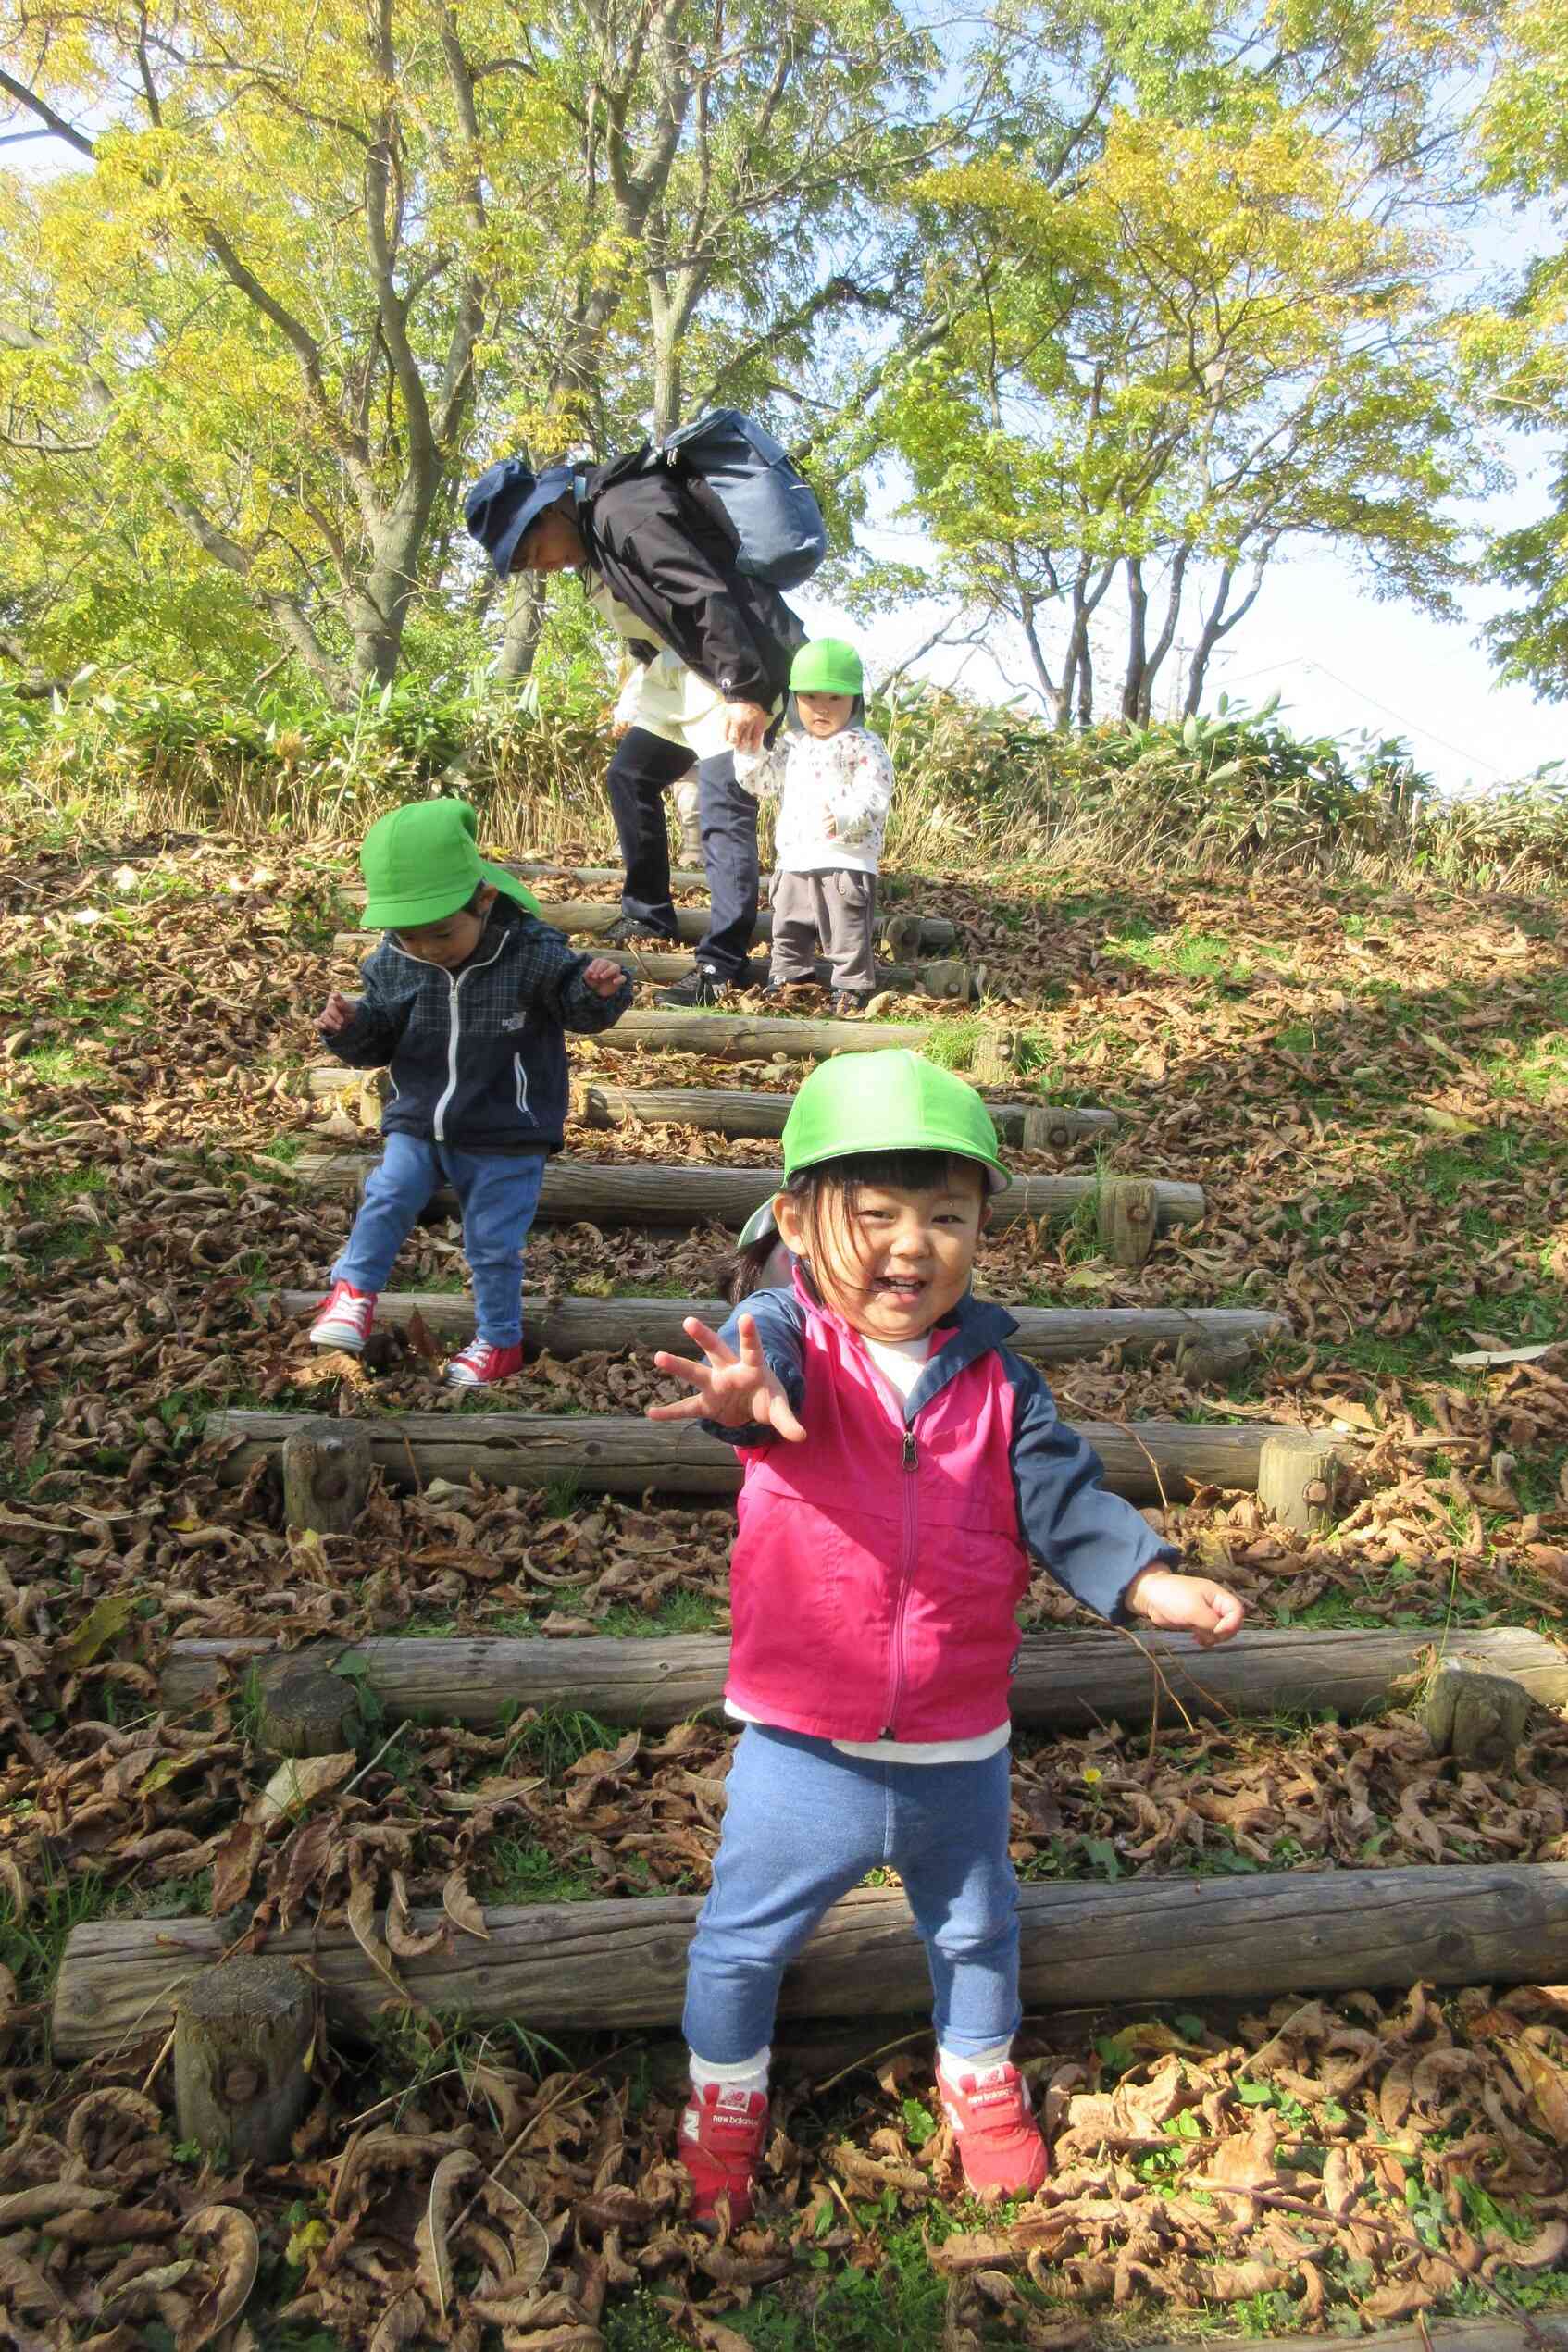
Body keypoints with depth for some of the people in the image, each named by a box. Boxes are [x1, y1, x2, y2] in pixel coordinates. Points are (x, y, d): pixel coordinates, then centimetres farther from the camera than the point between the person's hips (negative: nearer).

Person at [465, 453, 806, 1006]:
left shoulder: (625, 511, -21)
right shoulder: (595, 529, 11)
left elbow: (707, 595, -28)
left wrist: (744, 690, -31)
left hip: (739, 672, -11)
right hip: (684, 672, 11)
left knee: (723, 810, -15)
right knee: (630, 774, 15)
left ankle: (722, 962, -13)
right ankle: (649, 912, 27)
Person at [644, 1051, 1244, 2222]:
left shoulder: (995, 1375, -7)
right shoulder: (791, 1335, -17)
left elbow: (1065, 1498, -7)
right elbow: (770, 1356, -40)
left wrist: (1155, 1582, -24)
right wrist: (751, 1394, -65)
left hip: (959, 1751, 3)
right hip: (802, 1749, -2)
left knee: (978, 1927, 27)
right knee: (743, 1938, 18)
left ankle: (979, 2074, 57)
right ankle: (726, 2090, 48)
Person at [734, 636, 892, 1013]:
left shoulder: (864, 746, -7)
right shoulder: (792, 745, 12)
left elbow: (873, 796, -18)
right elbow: (756, 779, 16)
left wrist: (844, 817, -35)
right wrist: (749, 745, 1)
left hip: (846, 859, -6)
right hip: (795, 860, 6)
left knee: (847, 931, -2)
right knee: (788, 926, 17)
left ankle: (853, 986, 10)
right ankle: (789, 977, 31)